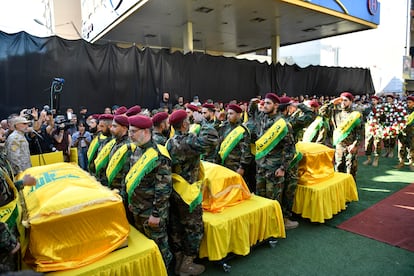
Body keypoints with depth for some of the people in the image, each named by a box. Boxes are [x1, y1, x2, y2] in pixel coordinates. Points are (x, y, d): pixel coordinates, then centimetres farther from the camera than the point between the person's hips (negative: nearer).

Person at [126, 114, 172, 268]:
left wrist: (156, 214, -21)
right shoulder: (136, 150, 4)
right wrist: (131, 202, 17)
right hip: (138, 209, 8)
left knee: (157, 244, 10)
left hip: (152, 211, -8)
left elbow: (164, 188, -23)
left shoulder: (158, 155, -23)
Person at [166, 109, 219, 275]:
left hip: (173, 191, 9)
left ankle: (179, 261, 32)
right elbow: (211, 140, -33)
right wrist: (203, 124, -18)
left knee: (176, 227, 17)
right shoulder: (188, 141, -22)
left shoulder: (170, 142, 5)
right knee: (194, 229, 8)